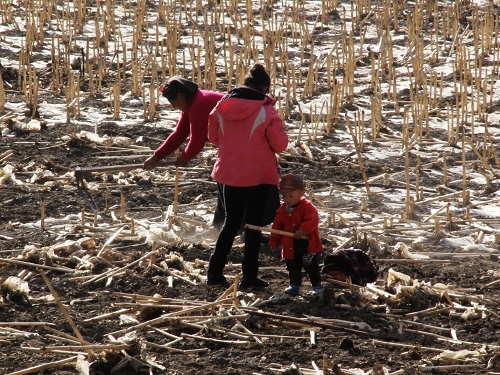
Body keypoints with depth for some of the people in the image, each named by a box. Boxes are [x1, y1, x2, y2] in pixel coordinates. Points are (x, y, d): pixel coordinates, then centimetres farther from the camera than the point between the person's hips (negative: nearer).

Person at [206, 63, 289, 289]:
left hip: (227, 175, 4)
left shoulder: (222, 106, -3)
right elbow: (280, 144, -9)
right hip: (259, 177, -4)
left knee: (231, 223, 18)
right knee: (253, 226, 7)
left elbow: (213, 137, 8)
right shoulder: (266, 111, -15)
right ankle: (249, 277, 8)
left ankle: (215, 271, 16)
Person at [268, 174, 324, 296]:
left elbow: (312, 220, -29)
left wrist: (302, 231, -41)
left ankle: (317, 285, 12)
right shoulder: (282, 210, 5)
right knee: (293, 268, 13)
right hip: (290, 247, 6)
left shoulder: (307, 207, -14)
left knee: (311, 267, 1)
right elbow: (277, 226, 12)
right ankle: (294, 285, 25)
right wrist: (274, 242, 10)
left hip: (308, 245, -5)